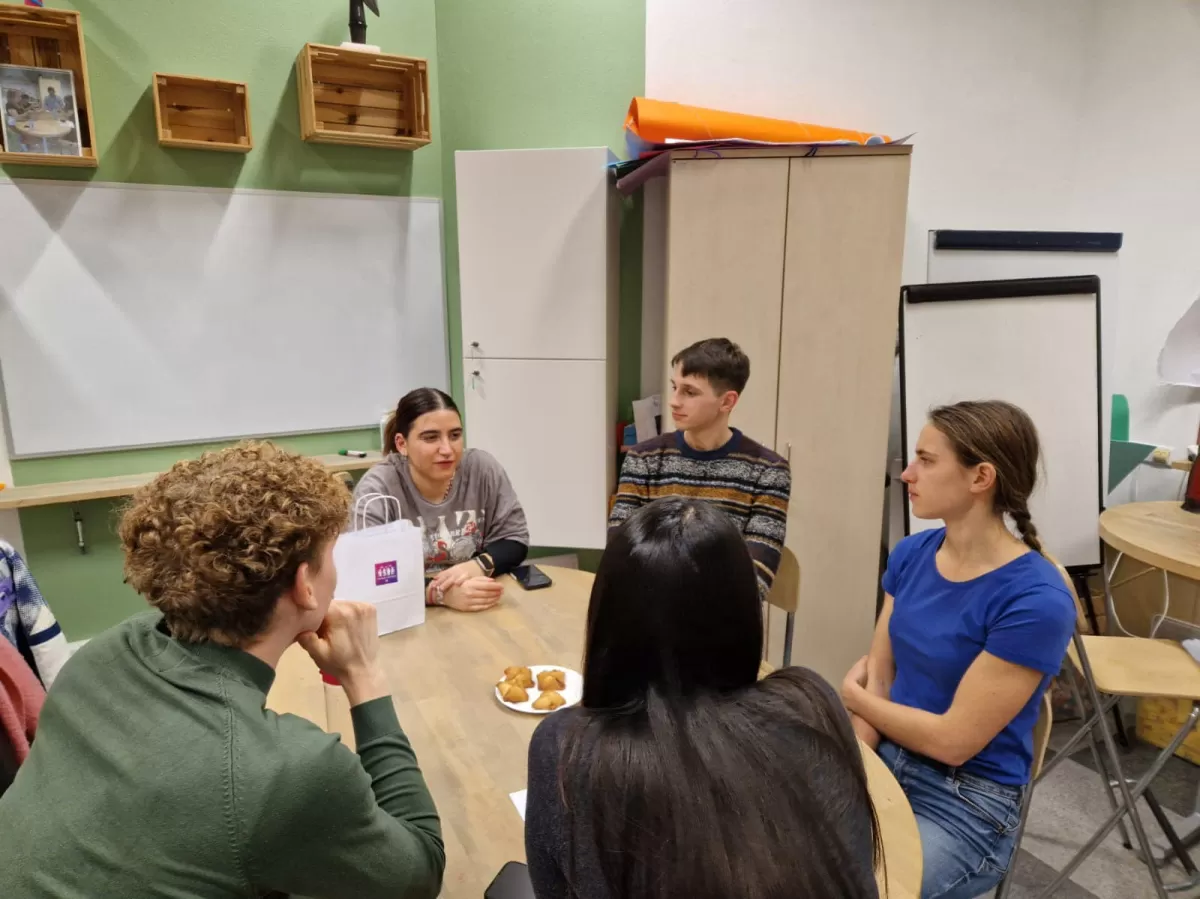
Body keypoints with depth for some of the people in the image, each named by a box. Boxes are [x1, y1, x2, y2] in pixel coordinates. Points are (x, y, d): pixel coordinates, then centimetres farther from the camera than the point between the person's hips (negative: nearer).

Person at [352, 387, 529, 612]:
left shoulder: (483, 469, -5)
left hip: (483, 610, 2)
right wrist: (439, 592, -33)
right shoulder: (377, 489, -12)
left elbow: (514, 539, 0)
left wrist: (478, 566, -20)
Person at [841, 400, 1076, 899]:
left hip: (967, 804, -5)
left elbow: (953, 740, -19)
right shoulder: (911, 554, -2)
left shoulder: (1036, 601, -22)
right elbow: (874, 677, 2)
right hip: (885, 760, 5)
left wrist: (853, 699, -5)